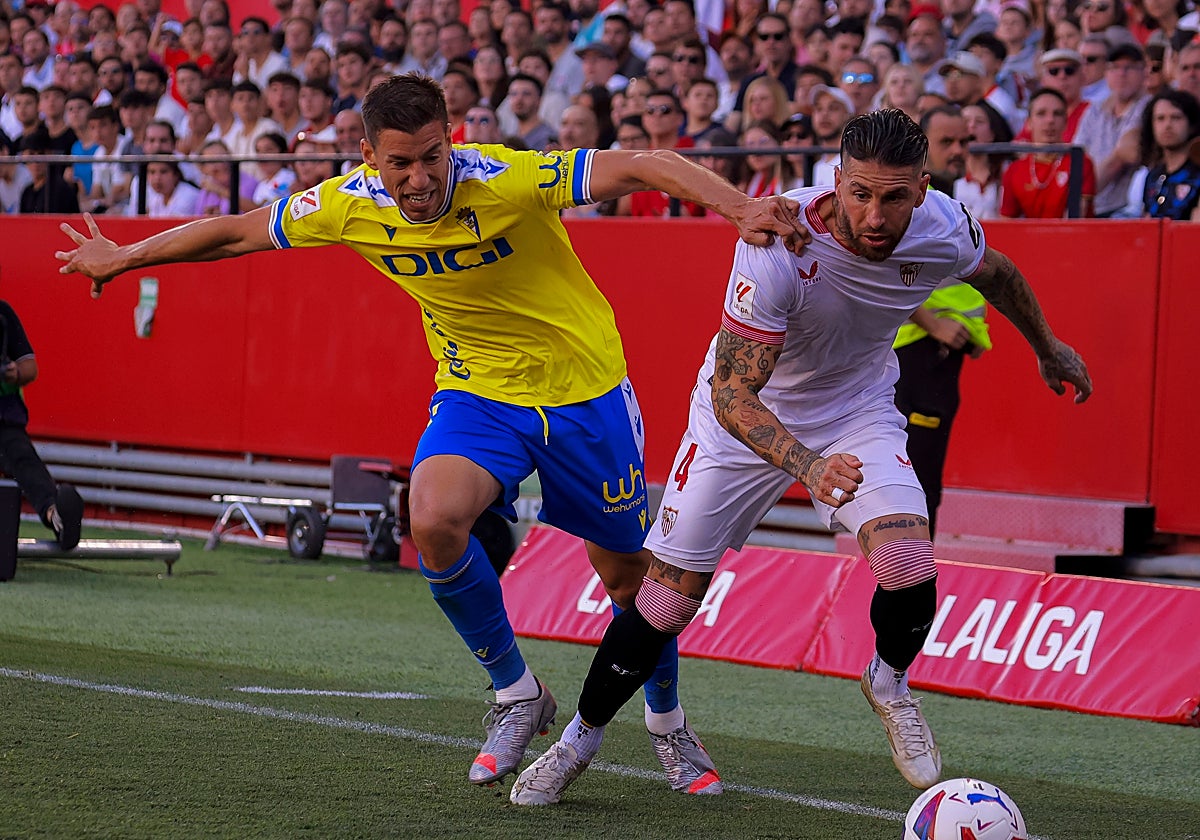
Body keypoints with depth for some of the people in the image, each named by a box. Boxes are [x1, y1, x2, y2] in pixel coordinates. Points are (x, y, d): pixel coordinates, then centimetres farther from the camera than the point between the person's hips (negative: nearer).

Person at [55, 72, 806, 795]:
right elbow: (238, 232, 1)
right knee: (434, 521, -26)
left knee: (628, 574, 8)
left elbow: (650, 166, -32)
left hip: (584, 390, -2)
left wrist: (742, 210, -47)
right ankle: (517, 694, -2)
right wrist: (125, 258, 12)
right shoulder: (350, 206, -15)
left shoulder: (507, 181, -28)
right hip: (478, 392, 2)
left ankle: (668, 724, 39)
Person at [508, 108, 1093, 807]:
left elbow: (997, 274, 5)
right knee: (669, 596, -3)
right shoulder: (779, 245, -36)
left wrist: (1049, 348, 22)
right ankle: (581, 737, 22)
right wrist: (807, 465, -52)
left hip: (859, 411, 2)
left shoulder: (944, 230, -22)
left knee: (910, 565, -22)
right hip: (750, 414, -2)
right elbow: (731, 393, -35)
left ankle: (890, 683, 11)